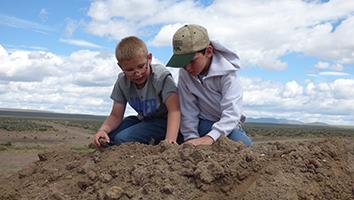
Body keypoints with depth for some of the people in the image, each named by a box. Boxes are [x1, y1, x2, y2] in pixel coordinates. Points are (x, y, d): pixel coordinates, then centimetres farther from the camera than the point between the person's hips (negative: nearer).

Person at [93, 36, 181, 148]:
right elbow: (116, 116, -4)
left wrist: (170, 141, -50)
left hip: (164, 121, -7)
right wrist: (103, 129, -27)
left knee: (122, 139, -24)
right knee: (107, 137, -11)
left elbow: (174, 110, -34)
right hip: (143, 120, 7)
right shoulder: (122, 82, -7)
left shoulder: (161, 77, -23)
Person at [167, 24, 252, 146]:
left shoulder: (227, 72, -24)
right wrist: (191, 138, -16)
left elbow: (232, 112, -33)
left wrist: (211, 137, -46)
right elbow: (188, 110, -9)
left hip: (227, 124, -1)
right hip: (203, 123, 1)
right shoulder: (184, 73, -15)